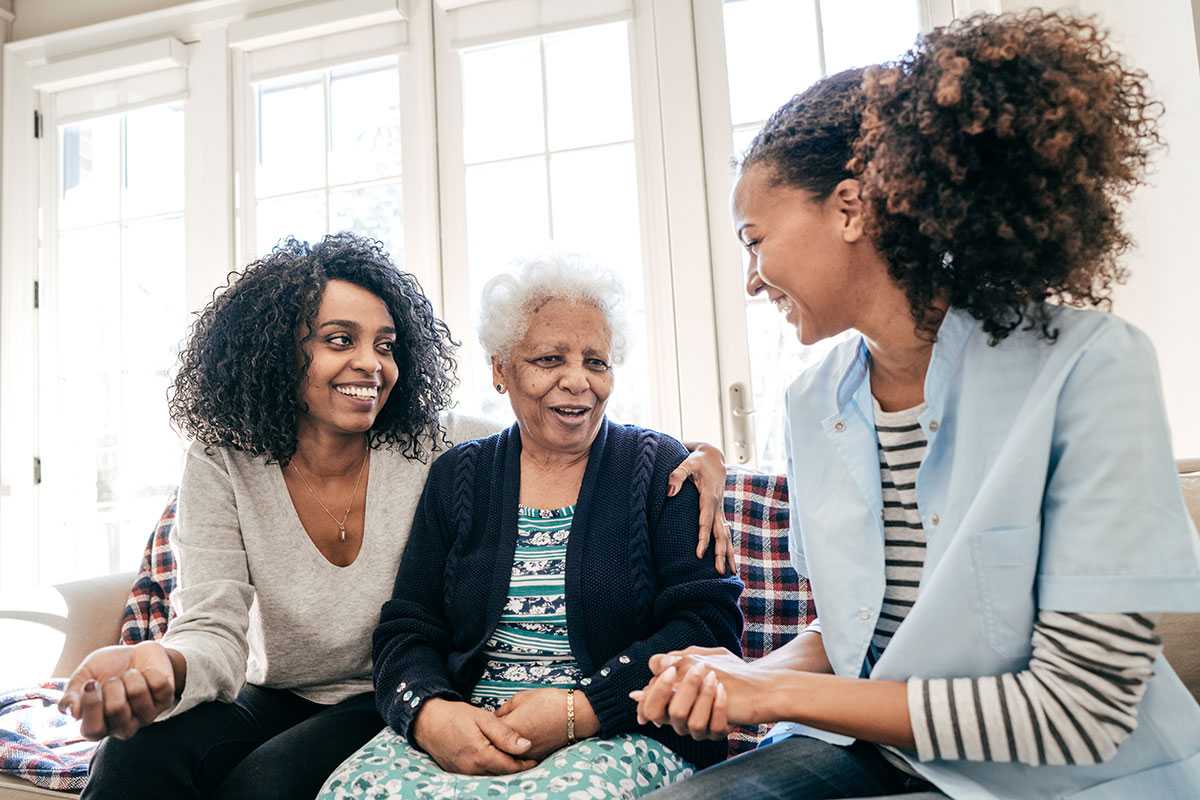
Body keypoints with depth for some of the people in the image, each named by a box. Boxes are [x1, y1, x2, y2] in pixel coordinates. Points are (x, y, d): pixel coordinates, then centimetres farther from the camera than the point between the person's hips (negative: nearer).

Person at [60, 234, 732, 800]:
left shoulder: (434, 449, -12)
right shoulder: (223, 468, -8)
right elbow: (217, 632, -15)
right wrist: (163, 666, -40)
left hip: (391, 707, -1)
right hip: (273, 700, 2)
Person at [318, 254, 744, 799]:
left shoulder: (661, 469, 5)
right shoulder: (457, 476, 12)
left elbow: (707, 625, -4)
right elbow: (406, 631, 8)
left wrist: (580, 710, -16)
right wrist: (430, 714, -14)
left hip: (623, 736, -2)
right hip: (462, 736, 3)